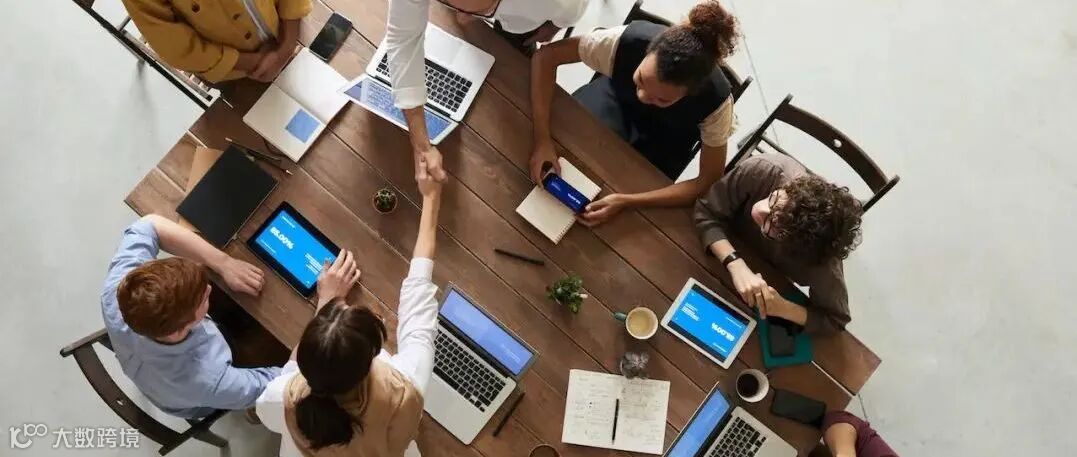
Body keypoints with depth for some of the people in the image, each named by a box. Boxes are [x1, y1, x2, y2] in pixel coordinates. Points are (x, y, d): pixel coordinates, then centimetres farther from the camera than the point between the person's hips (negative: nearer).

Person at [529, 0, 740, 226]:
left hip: (666, 137, -1)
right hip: (618, 97, 1)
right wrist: (542, 139, -40)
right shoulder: (628, 40, -39)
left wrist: (626, 201, -40)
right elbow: (546, 56, -30)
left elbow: (709, 183, -30)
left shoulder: (715, 100, -39)